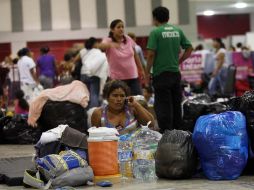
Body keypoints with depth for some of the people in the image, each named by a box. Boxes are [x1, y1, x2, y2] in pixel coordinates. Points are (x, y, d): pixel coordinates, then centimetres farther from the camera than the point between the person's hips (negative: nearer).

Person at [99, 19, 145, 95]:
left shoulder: (128, 39, 4)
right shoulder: (108, 41, -8)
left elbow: (135, 56, 16)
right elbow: (100, 46, -32)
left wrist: (142, 70, 19)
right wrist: (110, 44, -53)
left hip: (133, 77, 4)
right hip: (117, 78, -4)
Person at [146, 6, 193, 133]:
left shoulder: (155, 32, -9)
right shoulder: (178, 31, 7)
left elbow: (151, 54, -14)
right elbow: (189, 48, 8)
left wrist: (147, 72, -5)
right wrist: (178, 62, 14)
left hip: (161, 74, -5)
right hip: (175, 73, 5)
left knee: (163, 107, -1)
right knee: (176, 105, 13)